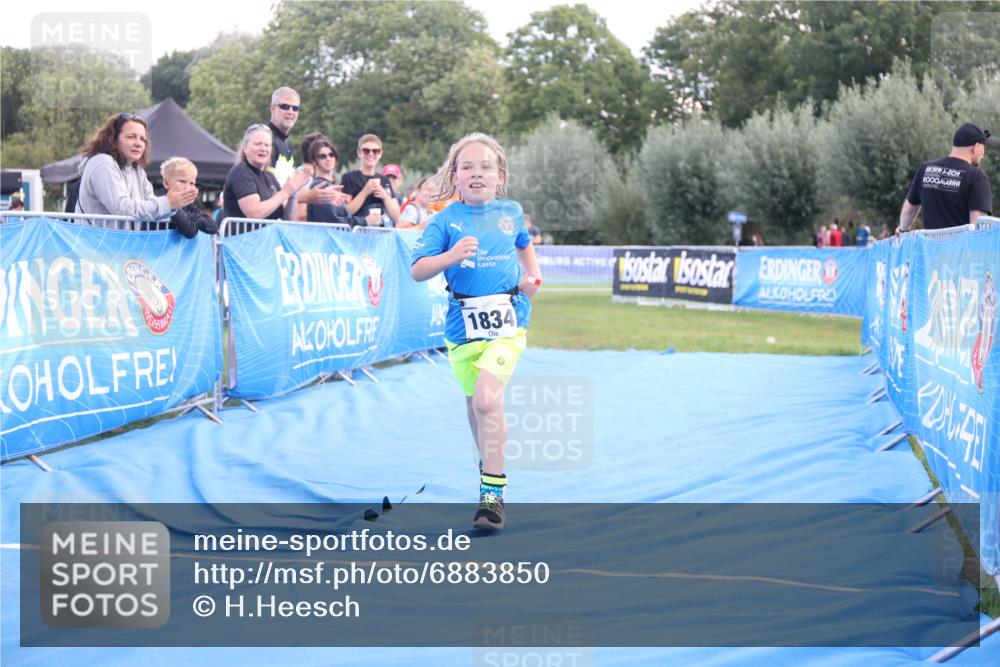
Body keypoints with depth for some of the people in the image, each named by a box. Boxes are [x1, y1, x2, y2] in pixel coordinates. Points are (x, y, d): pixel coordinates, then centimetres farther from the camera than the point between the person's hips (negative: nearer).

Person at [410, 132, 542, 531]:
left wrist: (533, 276, 12)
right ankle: (487, 465, 41)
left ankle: (493, 494, -13)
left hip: (506, 318, -1)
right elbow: (417, 271, -8)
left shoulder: (511, 213, 5)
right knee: (473, 401, 14)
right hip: (463, 322, 1)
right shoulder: (446, 220, -2)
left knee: (488, 397, -18)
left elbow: (524, 245, 28)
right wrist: (451, 256, -23)